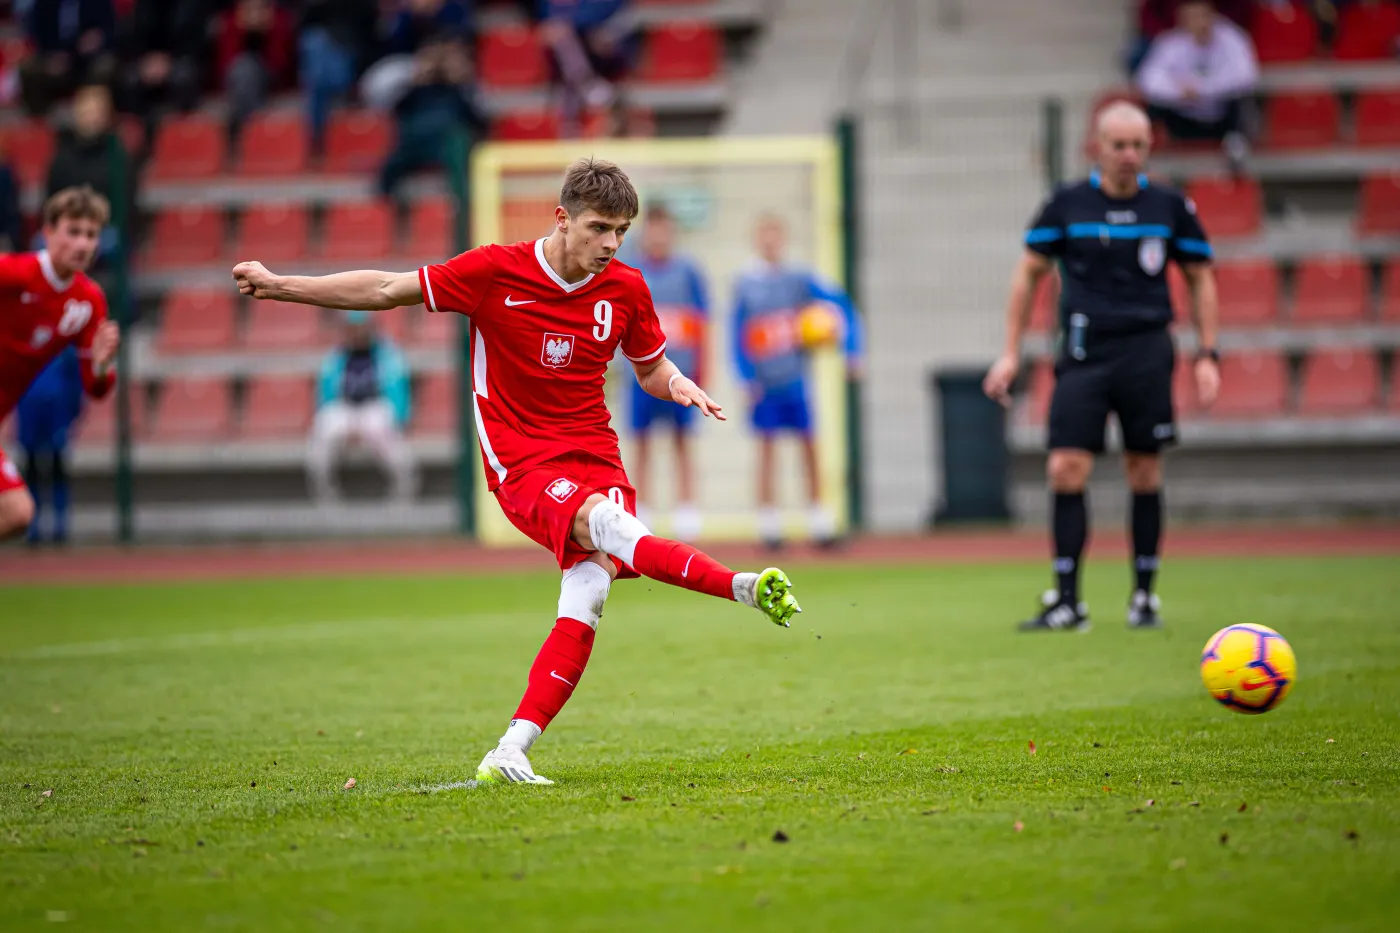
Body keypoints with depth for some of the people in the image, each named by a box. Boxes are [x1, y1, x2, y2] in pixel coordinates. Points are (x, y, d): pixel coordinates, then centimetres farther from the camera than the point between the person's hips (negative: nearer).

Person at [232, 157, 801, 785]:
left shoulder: (625, 290, 3)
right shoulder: (495, 272, -8)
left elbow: (651, 368, 20)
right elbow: (386, 291, 1)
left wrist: (678, 385, -4)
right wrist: (280, 285, 1)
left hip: (595, 458, 3)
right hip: (523, 466, -3)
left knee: (586, 600, -18)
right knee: (607, 524, -35)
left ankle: (509, 755, -16)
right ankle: (744, 587, -38)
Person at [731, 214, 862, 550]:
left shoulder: (799, 279, 0)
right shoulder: (745, 283, 2)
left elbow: (842, 304, 2)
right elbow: (738, 334, 4)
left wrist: (851, 349, -6)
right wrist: (747, 377, -4)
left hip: (795, 376, 0)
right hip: (763, 379, 0)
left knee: (809, 442, 1)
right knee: (766, 444, 3)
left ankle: (819, 520, 7)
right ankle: (768, 523, 7)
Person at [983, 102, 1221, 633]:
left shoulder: (1170, 207, 3)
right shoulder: (1066, 205, 1)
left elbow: (1200, 279, 13)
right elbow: (1029, 274, 9)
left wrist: (1207, 356, 6)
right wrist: (1011, 353, 5)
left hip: (1146, 351, 0)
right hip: (1084, 354, 0)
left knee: (1144, 473, 2)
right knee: (1066, 470, -9)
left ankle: (1144, 597, 14)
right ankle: (1067, 601, -4)